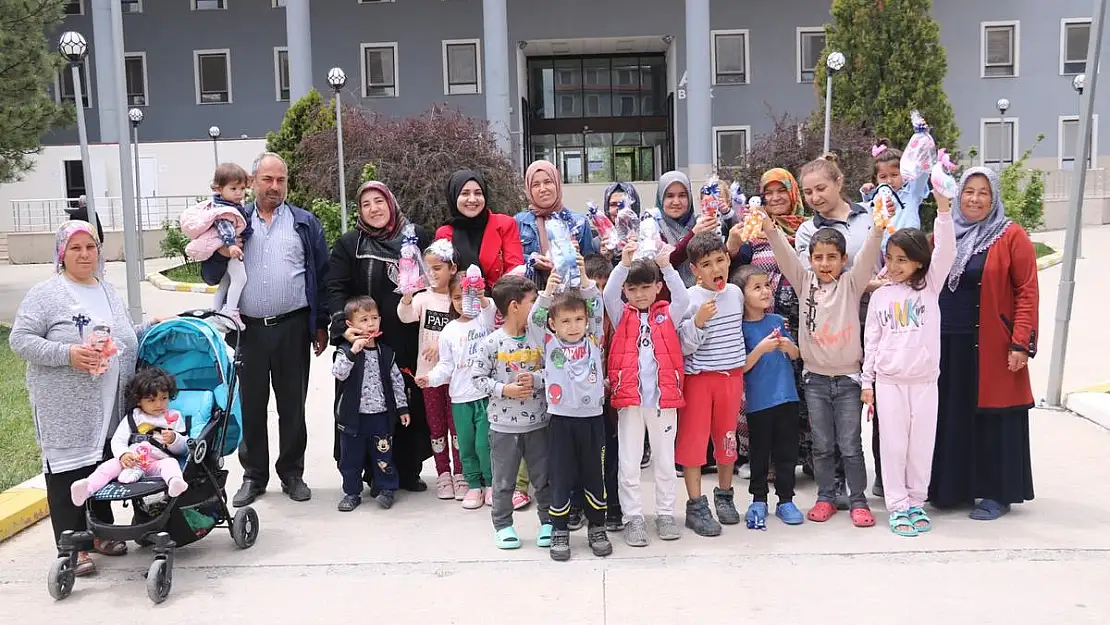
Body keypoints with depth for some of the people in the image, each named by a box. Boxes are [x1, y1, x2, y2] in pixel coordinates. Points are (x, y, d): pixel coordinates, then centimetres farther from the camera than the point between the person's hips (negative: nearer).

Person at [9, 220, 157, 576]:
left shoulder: (108, 292, 16)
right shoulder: (45, 294, -5)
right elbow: (20, 340, -11)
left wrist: (150, 329, 12)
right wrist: (67, 354, -21)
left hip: (109, 407, 6)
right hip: (66, 410, -6)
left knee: (104, 465, 13)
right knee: (69, 469, -2)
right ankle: (73, 547, 6)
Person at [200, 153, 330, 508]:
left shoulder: (305, 223, 6)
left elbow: (322, 275, 5)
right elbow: (210, 276, 6)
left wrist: (321, 325, 2)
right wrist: (222, 252, -15)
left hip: (293, 328, -1)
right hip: (249, 329, 1)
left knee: (293, 405, 8)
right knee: (251, 405, 9)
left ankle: (292, 474, 20)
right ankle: (254, 476, 21)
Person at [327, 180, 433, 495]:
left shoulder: (416, 236, 7)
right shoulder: (348, 244, 5)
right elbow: (336, 289, -2)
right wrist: (345, 326, -17)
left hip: (410, 341, 1)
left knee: (411, 404, 7)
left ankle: (409, 470, 18)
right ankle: (375, 474, 12)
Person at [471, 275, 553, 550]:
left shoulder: (540, 336, -4)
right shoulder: (491, 343, -11)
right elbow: (478, 377, -6)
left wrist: (536, 379, -16)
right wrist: (504, 389, -17)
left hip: (538, 422, 2)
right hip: (504, 424, -2)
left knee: (543, 477, 14)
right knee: (504, 480, 11)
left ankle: (548, 521, 29)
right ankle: (503, 524, 27)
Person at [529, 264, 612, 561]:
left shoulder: (593, 340, 4)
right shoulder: (550, 344, 1)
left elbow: (598, 309, -8)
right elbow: (535, 320, -13)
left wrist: (584, 280, -23)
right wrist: (547, 291, -29)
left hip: (592, 417, 1)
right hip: (561, 419, -1)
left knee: (594, 475, 10)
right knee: (561, 477, 5)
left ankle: (597, 528, 24)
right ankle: (559, 531, 17)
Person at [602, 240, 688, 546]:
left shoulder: (667, 314, 6)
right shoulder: (622, 316, 6)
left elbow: (683, 299, -12)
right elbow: (608, 295, -12)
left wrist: (666, 266, -23)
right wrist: (624, 263, -24)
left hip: (664, 397, 0)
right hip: (629, 397, 0)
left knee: (665, 460, 11)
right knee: (628, 463, 3)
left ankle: (665, 514, 24)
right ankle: (633, 517, 14)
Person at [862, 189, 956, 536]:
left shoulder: (930, 286, 2)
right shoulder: (880, 296, 5)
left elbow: (946, 252, -13)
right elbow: (871, 341, 7)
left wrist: (943, 208, -25)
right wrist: (867, 382, 5)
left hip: (924, 380, 0)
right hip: (889, 381, 0)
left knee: (921, 444, 7)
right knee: (893, 445, 3)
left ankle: (916, 501, 20)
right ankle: (897, 505, 11)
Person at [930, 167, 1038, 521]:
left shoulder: (1011, 237, -3)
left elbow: (1027, 292, -7)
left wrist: (1021, 342, -13)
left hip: (991, 347, -4)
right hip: (946, 345, 4)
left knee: (992, 418, 2)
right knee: (950, 417, 9)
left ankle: (996, 494, 13)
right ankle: (950, 487, 21)